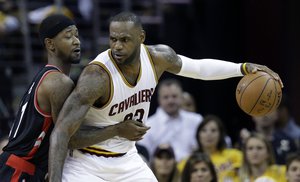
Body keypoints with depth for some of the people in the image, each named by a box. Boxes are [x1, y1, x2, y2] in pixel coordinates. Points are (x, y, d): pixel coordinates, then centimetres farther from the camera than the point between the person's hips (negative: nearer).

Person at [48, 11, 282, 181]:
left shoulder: (158, 57, -11)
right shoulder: (97, 76, -30)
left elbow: (198, 67, 11)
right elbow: (62, 130, -31)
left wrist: (243, 68, 1)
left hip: (127, 160, 6)